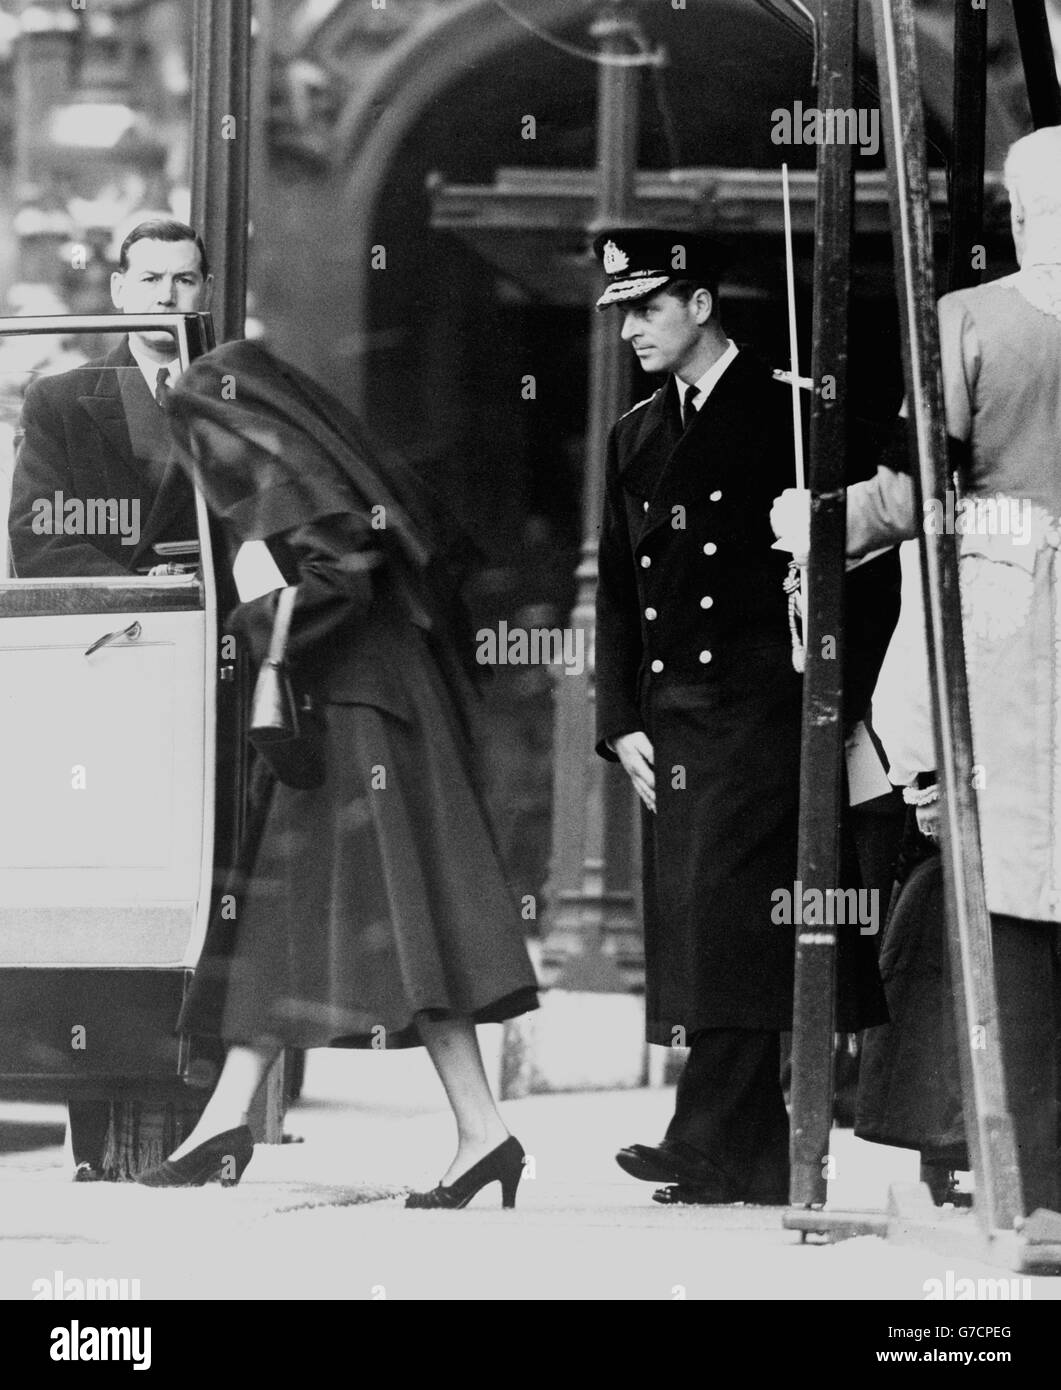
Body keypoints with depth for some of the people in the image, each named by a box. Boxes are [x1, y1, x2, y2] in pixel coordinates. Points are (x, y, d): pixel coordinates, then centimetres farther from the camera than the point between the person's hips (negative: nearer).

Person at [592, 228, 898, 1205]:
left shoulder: (791, 417, -2)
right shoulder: (636, 438, 18)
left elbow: (869, 574, -4)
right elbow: (617, 594, 19)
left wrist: (832, 705, -8)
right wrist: (623, 724, 9)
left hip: (764, 714, -7)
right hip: (674, 731, 7)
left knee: (731, 917, -15)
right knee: (692, 932, 2)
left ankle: (715, 1149, -18)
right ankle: (761, 1162, 4)